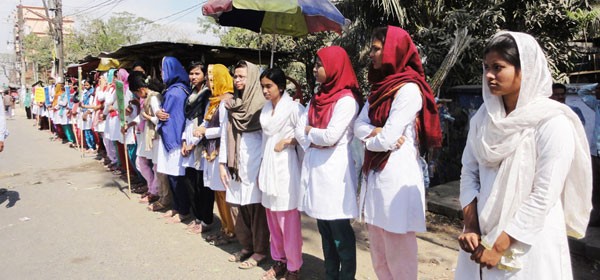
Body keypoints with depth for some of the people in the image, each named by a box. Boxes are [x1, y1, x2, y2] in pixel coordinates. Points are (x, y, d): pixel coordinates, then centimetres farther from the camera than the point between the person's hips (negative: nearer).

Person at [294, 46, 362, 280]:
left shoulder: (347, 99, -11)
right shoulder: (318, 98, 14)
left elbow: (330, 136, -20)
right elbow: (299, 131, 8)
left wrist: (310, 131, -2)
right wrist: (314, 143, -8)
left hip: (334, 168, -8)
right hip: (314, 166, 8)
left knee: (340, 230, 1)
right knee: (324, 229, 15)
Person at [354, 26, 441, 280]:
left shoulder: (408, 89, -13)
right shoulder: (380, 86, 13)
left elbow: (386, 140, -19)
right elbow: (359, 125, 7)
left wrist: (370, 139, 0)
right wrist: (376, 132, -12)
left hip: (397, 176, -8)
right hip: (374, 174, 9)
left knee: (398, 256, 3)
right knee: (378, 255, 18)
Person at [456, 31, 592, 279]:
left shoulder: (553, 122, -14)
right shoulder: (484, 116, 2)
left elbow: (544, 196, -17)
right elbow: (469, 172, 2)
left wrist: (499, 245, -16)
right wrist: (470, 227, -8)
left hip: (528, 241, -5)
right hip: (482, 235, 5)